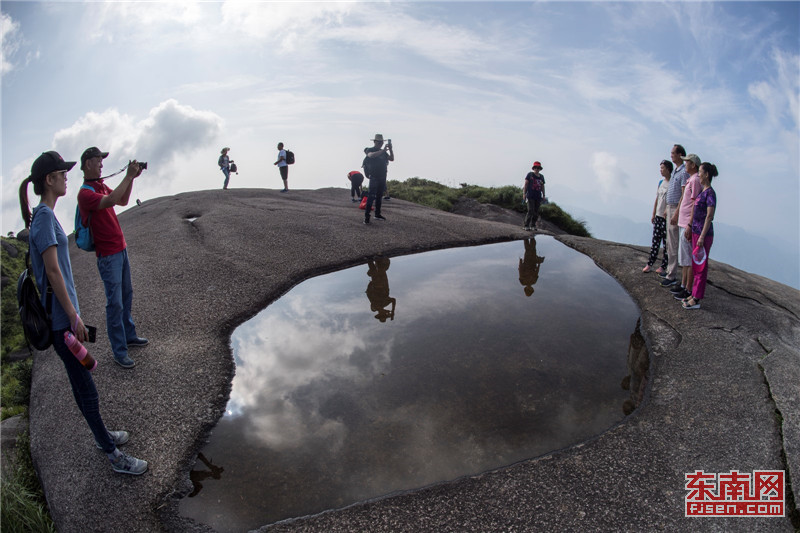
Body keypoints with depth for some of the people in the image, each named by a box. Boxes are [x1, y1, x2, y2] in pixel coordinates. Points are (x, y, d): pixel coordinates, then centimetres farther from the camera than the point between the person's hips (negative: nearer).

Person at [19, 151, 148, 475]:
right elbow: (52, 270, -21)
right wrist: (74, 316, -18)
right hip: (60, 319, -9)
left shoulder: (45, 215, 11)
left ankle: (102, 435, 35)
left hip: (61, 316, 9)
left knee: (81, 382, 20)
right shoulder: (45, 217, -17)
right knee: (86, 389, -2)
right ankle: (114, 456, 8)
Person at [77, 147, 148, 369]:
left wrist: (132, 178, 5)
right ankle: (119, 352, 5)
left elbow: (123, 201, 17)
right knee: (115, 303, -4)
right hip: (108, 255, -9)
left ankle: (129, 336, 34)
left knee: (126, 295, 19)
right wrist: (128, 176, -28)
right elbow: (110, 201, -33)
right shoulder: (85, 194, -18)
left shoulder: (101, 186, 12)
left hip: (121, 249, 9)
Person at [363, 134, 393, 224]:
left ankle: (377, 214, 19)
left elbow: (392, 159, 6)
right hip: (374, 177, -6)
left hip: (382, 177, 6)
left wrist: (390, 149, -8)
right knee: (371, 196, -13)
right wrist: (383, 150, -29)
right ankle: (366, 217, -16)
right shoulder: (370, 150, -2)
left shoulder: (383, 152, 15)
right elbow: (371, 155, -25)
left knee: (379, 196, 11)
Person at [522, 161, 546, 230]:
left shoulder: (541, 176, 13)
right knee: (531, 211, -13)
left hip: (538, 197, 5)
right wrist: (524, 194, -6)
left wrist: (544, 196, 14)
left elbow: (542, 186, 18)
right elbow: (525, 184, 1)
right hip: (530, 196, -5)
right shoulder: (530, 174, 2)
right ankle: (526, 225, -6)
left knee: (536, 212, 6)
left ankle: (533, 225, 16)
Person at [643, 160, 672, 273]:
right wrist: (653, 215, 16)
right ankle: (649, 264, 13)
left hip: (667, 217, -7)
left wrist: (667, 211, -23)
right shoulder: (661, 182, 12)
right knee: (655, 241, 9)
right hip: (658, 216, 7)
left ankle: (663, 266, 9)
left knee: (666, 243, 2)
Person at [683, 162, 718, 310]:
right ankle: (695, 293, 24)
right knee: (695, 265, 15)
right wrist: (691, 231, 20)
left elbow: (709, 216, -20)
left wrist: (702, 237, -22)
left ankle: (697, 299, 3)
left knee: (701, 267, -3)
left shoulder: (710, 193, -15)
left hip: (704, 234, -9)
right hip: (696, 232, 9)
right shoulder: (702, 192, 12)